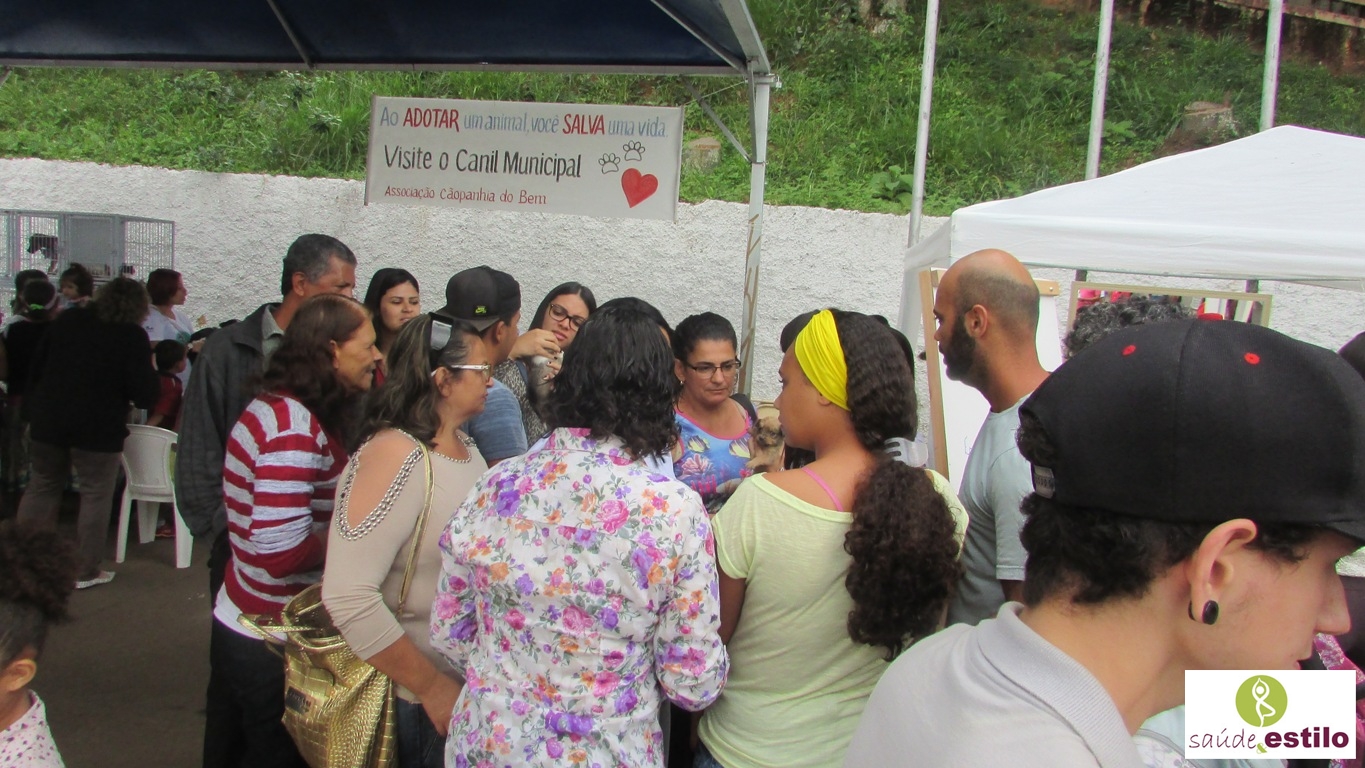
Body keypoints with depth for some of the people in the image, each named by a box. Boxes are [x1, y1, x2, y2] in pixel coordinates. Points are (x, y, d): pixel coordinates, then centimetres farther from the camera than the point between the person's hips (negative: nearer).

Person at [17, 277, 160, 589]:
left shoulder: (67, 320, 4)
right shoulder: (133, 336, -11)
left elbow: (37, 366, 10)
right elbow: (145, 396, -14)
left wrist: (32, 411, 17)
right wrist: (150, 368, 4)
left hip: (48, 423, 5)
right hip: (99, 430, -4)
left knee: (40, 488, 17)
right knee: (96, 495, 6)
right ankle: (87, 571, 10)